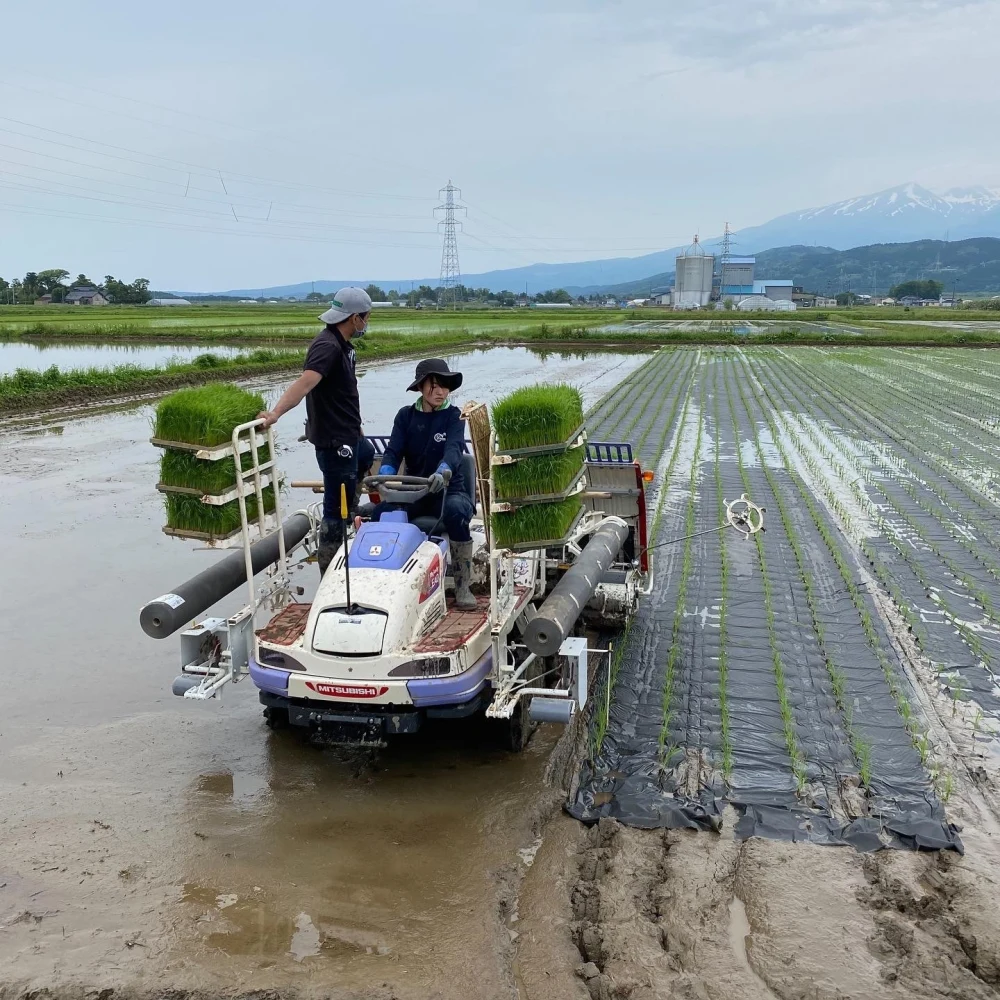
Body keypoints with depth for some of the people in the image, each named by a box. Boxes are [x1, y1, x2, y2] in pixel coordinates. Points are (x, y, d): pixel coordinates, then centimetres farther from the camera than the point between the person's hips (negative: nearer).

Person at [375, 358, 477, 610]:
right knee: (380, 512, -27)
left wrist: (443, 471, -41)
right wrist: (384, 475, -27)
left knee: (456, 511, -37)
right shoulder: (406, 416, 8)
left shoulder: (453, 416, 1)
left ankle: (463, 586, -26)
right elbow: (393, 451, -3)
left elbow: (453, 448, -18)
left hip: (448, 490, -2)